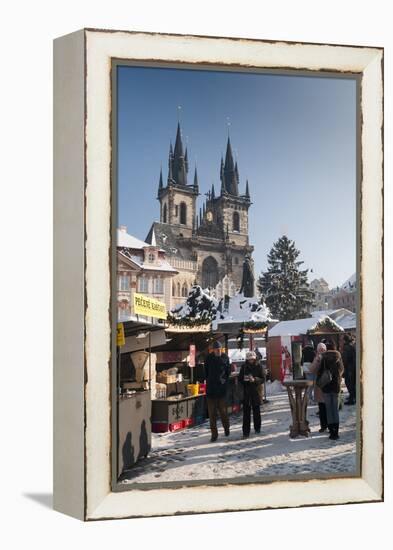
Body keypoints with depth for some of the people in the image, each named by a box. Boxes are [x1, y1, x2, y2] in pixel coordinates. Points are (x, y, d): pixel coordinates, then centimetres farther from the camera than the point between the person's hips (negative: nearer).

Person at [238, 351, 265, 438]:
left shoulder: (258, 366, 0)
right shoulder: (244, 367, 2)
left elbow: (262, 379, 0)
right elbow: (240, 379, 6)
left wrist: (255, 380, -16)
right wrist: (246, 380, -12)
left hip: (256, 391, 0)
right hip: (246, 392, 0)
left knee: (256, 410, 10)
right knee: (246, 412, -4)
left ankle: (257, 428, 29)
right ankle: (246, 432, -3)